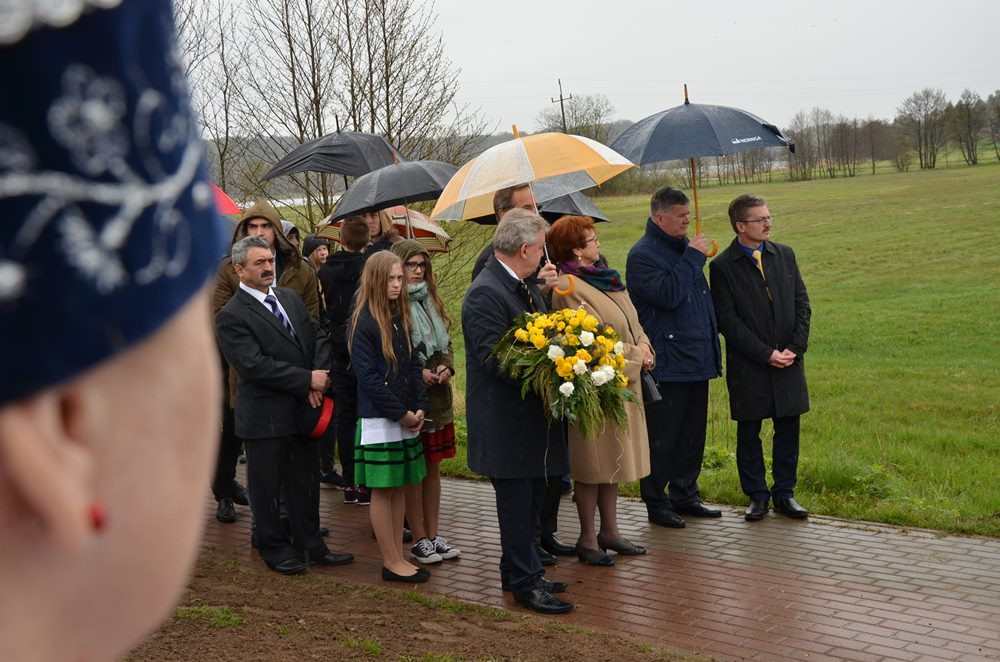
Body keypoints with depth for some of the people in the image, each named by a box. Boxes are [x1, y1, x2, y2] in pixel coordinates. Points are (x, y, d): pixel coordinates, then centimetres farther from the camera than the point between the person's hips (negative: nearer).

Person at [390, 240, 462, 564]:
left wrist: (446, 367, -2)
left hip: (437, 393, 7)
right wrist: (417, 373, -18)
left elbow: (446, 342, 17)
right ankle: (419, 540, 9)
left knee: (433, 467, 12)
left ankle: (433, 535, 20)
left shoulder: (431, 300, 13)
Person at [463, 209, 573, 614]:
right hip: (506, 424, -9)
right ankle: (525, 583, 13)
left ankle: (518, 573, 31)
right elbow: (494, 360, -25)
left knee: (529, 501, 18)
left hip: (532, 417, 10)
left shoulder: (526, 288, 11)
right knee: (517, 505, 2)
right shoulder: (486, 294, -19)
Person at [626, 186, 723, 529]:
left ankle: (685, 496, 24)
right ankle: (656, 504, 9)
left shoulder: (684, 247, 15)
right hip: (666, 364, -8)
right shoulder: (642, 254, -10)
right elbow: (668, 295, -23)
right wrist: (692, 257, -17)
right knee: (662, 436, -1)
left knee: (693, 433, 13)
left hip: (696, 359, 8)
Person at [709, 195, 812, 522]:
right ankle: (757, 495, 19)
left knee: (788, 429, 8)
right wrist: (766, 354, -13)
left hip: (789, 361, 4)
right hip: (748, 366, -4)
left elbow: (802, 304, 8)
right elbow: (728, 320, -11)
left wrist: (796, 347, -4)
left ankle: (784, 493, 21)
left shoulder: (784, 255, 7)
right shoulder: (722, 266, -7)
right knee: (748, 432, 6)